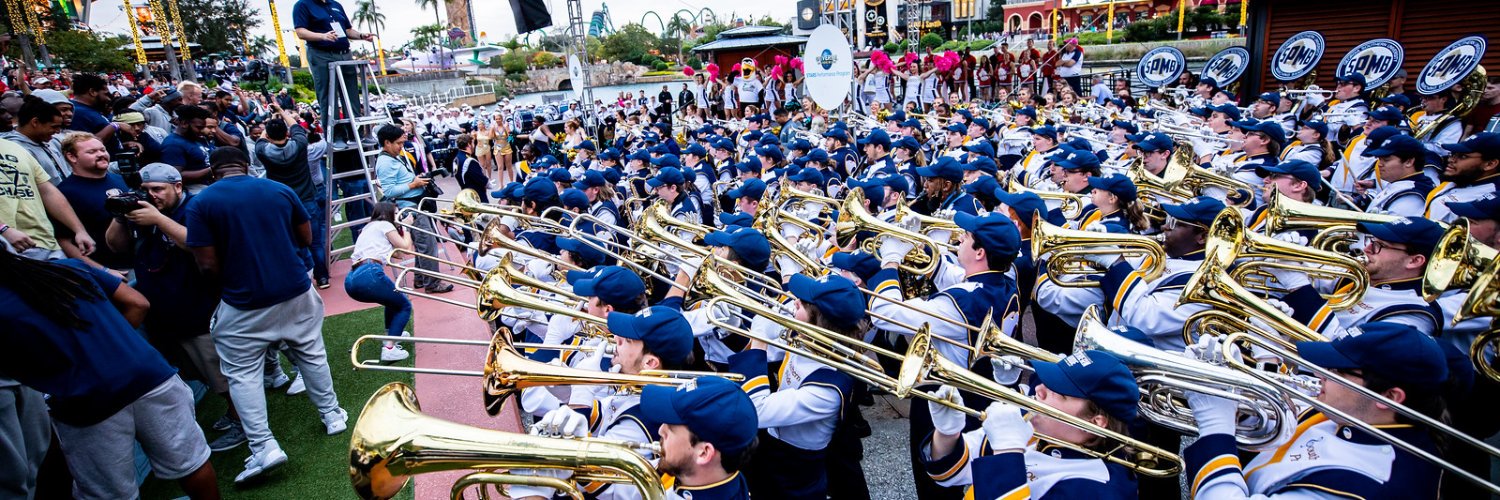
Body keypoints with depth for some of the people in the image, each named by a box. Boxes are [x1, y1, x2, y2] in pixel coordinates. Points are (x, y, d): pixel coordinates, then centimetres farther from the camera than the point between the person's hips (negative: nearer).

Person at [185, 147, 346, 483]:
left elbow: (208, 265, -9)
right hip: (296, 292, 3)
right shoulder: (280, 190, 1)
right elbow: (306, 238, 9)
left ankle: (264, 447, 3)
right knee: (312, 356, 19)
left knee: (243, 373, 9)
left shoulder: (201, 204, -8)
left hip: (244, 304, -3)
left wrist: (231, 280, 10)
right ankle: (332, 415, 30)